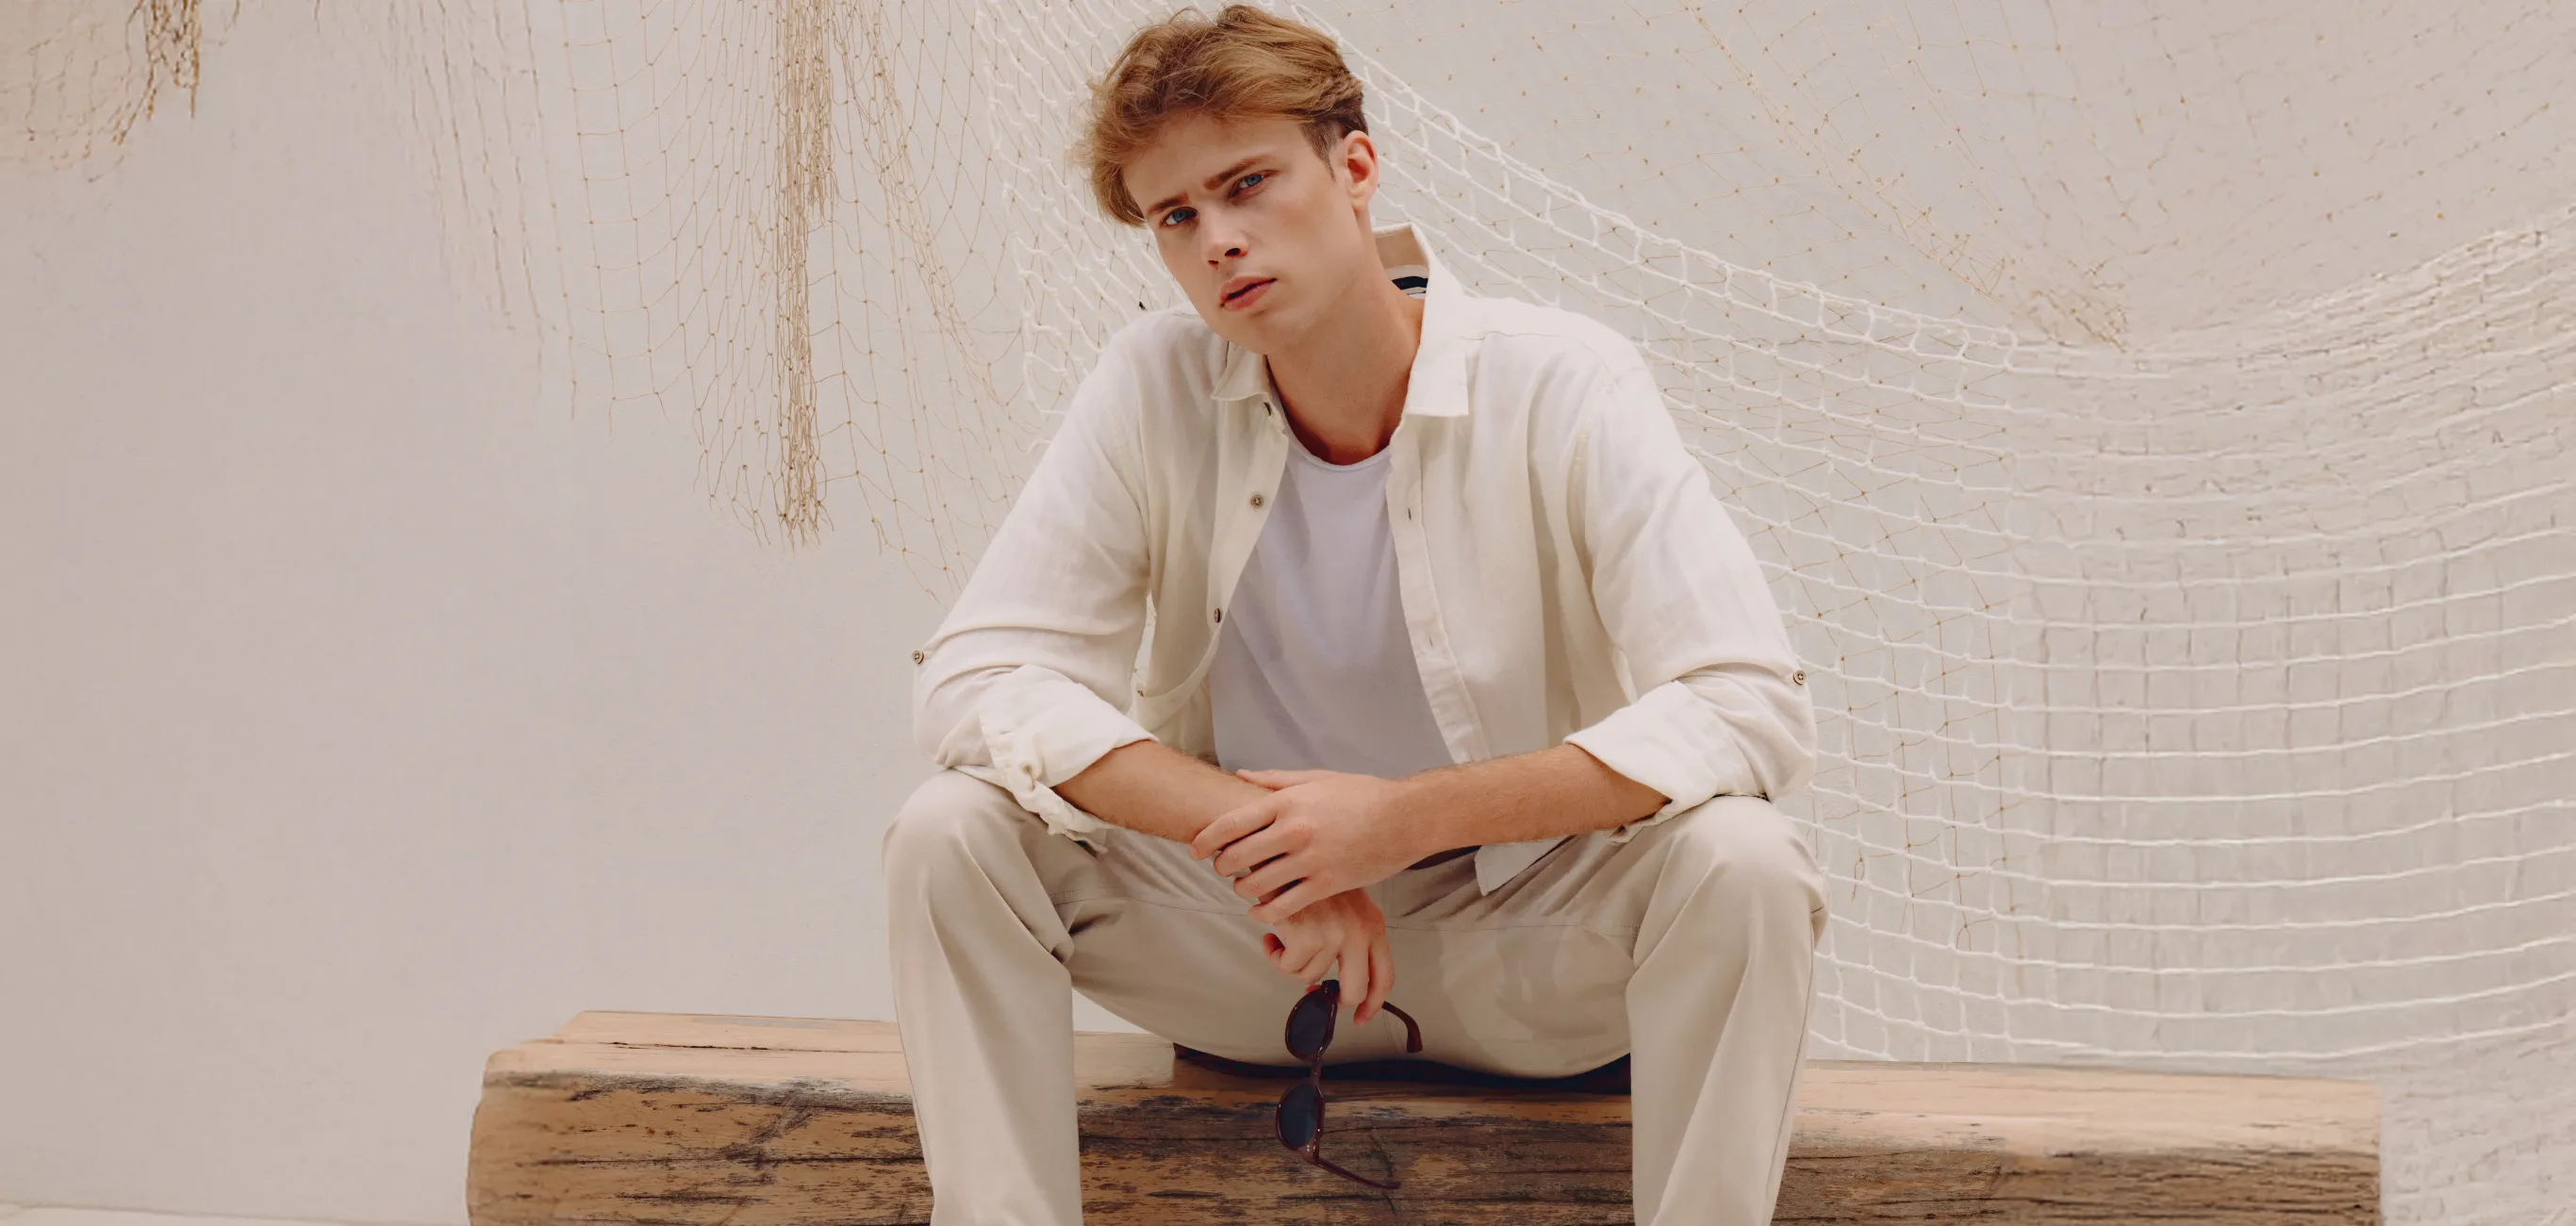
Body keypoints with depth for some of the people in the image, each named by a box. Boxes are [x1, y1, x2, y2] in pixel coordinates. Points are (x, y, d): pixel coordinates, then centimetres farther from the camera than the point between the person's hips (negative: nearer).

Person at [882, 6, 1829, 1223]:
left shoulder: (1564, 385, -16)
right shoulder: (1152, 389, -8)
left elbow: (1753, 707, -24)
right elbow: (972, 678, -13)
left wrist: (1403, 818, -30)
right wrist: (1242, 832, -26)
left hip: (1524, 950, -2)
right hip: (1251, 943, 2)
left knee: (1740, 860, -31)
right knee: (951, 832, -20)